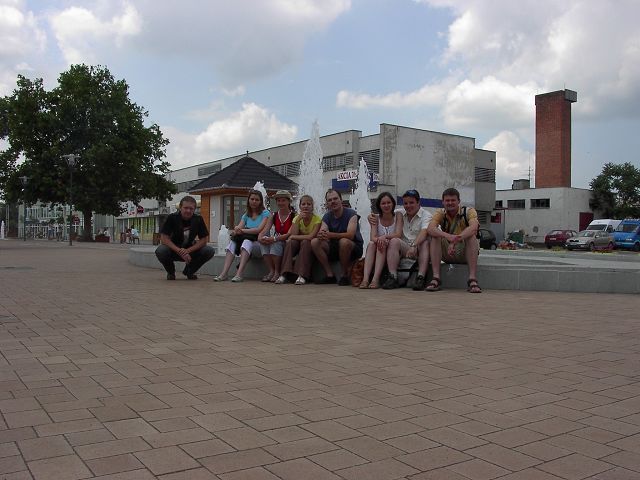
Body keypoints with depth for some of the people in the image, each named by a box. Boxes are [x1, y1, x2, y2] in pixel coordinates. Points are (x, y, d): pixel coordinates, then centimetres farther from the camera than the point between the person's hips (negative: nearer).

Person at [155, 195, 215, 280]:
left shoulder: (198, 219, -9)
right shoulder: (172, 218, -16)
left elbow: (204, 239, -9)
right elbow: (164, 238, -20)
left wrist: (188, 250, -25)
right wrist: (179, 251, -32)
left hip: (190, 250, 2)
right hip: (173, 250, -2)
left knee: (210, 251, -22)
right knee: (160, 251, -35)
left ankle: (189, 271, 5)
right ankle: (171, 272, 1)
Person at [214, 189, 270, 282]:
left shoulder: (265, 213, 2)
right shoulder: (246, 215, 19)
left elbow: (259, 229, -12)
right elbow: (239, 228, 4)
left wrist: (242, 230, -19)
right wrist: (235, 231, -21)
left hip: (260, 242, -4)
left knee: (247, 241, -35)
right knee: (232, 243, -25)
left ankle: (239, 274, -46)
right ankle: (223, 273, -37)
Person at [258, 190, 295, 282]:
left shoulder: (294, 216, -7)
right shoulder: (274, 216, 9)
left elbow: (290, 234, -20)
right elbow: (265, 230, -3)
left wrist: (275, 238, -32)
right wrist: (260, 237, -26)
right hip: (276, 242, 5)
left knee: (276, 243, -34)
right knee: (263, 241, -24)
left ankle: (277, 272, -21)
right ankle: (271, 271, -22)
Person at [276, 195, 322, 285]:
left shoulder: (317, 219, -15)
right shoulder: (297, 218, -2)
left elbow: (311, 237, -27)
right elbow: (293, 235, -17)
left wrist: (293, 237, -22)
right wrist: (298, 219, -24)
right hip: (299, 245, 3)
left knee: (305, 242, -34)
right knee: (291, 243, -26)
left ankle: (302, 276, -37)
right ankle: (285, 274, -32)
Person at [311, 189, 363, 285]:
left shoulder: (351, 213, -12)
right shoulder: (327, 217, 4)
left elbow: (350, 235, -28)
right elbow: (320, 233, -10)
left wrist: (330, 235, -42)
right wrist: (321, 235, -37)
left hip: (354, 248, -5)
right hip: (334, 248, 5)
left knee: (344, 241, -37)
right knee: (314, 242, -16)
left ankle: (345, 275, -20)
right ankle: (330, 275, -14)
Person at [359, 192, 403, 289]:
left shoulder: (398, 215, 0)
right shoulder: (376, 218, 5)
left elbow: (398, 234, -14)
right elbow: (373, 237, -10)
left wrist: (385, 236, -33)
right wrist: (378, 240, -34)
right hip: (379, 251, 2)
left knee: (383, 245, -31)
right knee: (371, 243, -28)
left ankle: (376, 279, -43)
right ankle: (365, 278, -44)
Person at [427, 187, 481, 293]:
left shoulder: (469, 211, -9)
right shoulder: (441, 213, -3)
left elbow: (473, 228, -32)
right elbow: (431, 228, -25)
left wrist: (456, 240, -49)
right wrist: (448, 236, -45)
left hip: (465, 254, -2)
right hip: (447, 255, 2)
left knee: (472, 237, -30)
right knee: (436, 237, -23)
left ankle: (472, 279, -36)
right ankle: (436, 278, -30)